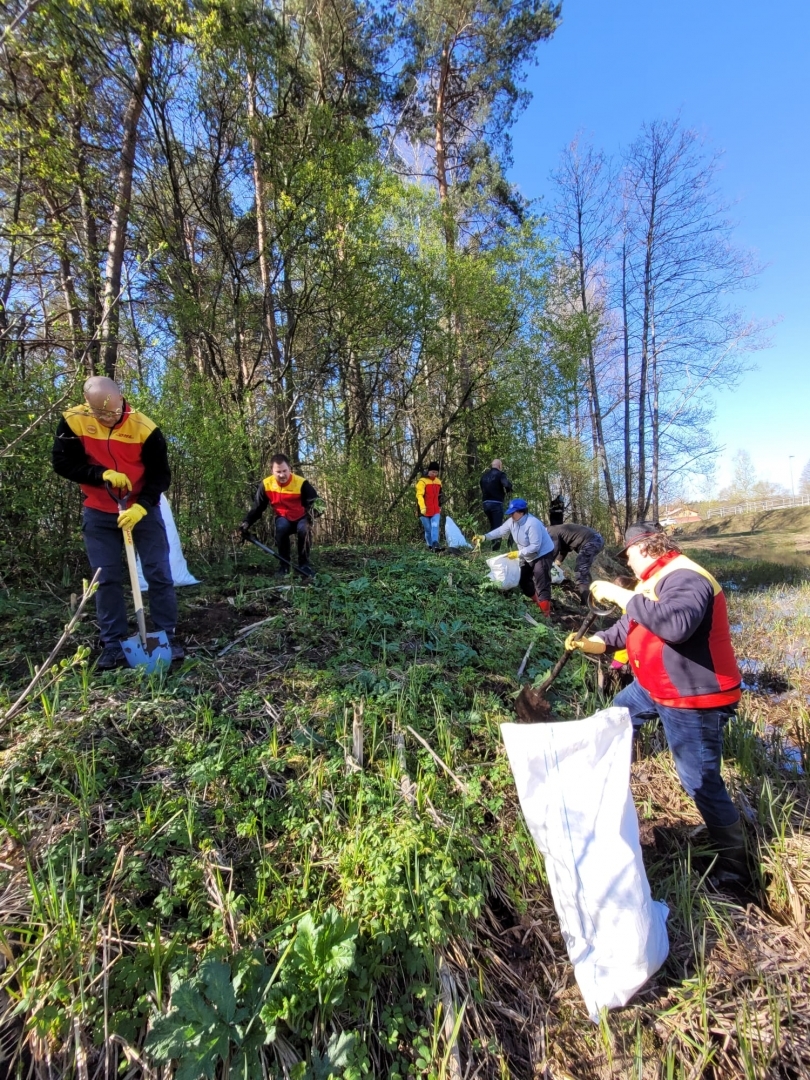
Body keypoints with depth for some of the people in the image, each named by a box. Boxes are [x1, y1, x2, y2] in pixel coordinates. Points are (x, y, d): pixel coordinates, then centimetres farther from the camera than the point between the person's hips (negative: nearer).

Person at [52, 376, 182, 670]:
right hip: (98, 514, 2)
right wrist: (103, 474, -22)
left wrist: (140, 506, -25)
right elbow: (62, 463, -6)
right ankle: (113, 646, 12)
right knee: (106, 579, 3)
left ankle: (167, 639, 11)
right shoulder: (73, 421, -10)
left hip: (143, 510, -1)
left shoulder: (145, 428, -16)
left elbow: (160, 475, -12)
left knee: (159, 574, 0)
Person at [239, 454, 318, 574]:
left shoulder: (301, 483, -24)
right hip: (282, 518, 2)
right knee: (281, 528, -33)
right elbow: (258, 507, -4)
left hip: (301, 518, -1)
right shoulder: (266, 484, -14)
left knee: (304, 530, -34)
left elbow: (315, 501, -22)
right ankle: (284, 564, -14)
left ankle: (304, 563, -11)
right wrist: (247, 522, -19)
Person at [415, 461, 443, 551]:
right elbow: (419, 495, -20)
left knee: (435, 527, -15)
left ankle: (435, 545, -24)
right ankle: (430, 546, 19)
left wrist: (440, 506, 28)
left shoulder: (438, 482, 13)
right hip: (425, 511, -4)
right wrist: (422, 507, -32)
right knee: (428, 529, 5)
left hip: (436, 511, 4)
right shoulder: (422, 481, -9)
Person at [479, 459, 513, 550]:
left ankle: (494, 545, 25)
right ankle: (496, 548, -12)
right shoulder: (500, 474, -6)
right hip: (496, 503, -6)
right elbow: (507, 485, -22)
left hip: (485, 503, 6)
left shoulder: (484, 475, 14)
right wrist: (507, 491, -2)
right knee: (497, 526, -4)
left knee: (492, 525, 19)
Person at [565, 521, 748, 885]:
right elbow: (630, 626, 14)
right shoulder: (657, 579, 7)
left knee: (701, 783, -2)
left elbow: (676, 624, -47)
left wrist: (620, 595, -38)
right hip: (654, 687, 11)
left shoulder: (685, 578, -26)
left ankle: (735, 869, 21)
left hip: (693, 700, -11)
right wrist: (593, 642, 4)